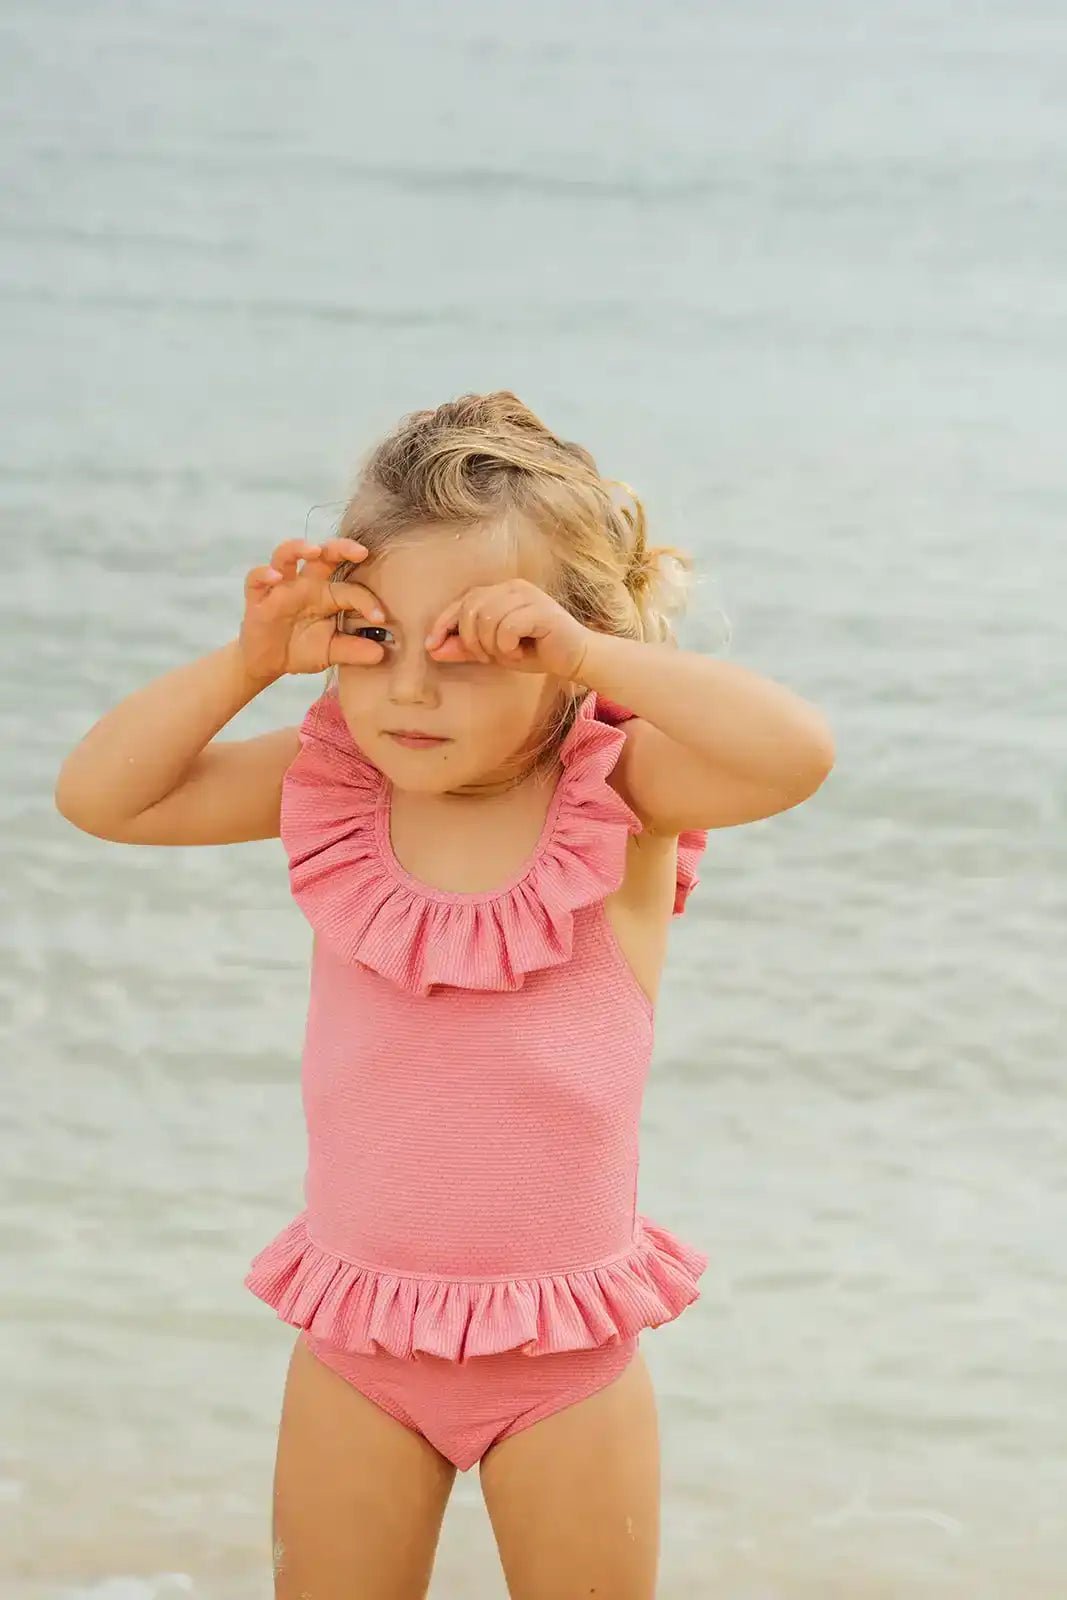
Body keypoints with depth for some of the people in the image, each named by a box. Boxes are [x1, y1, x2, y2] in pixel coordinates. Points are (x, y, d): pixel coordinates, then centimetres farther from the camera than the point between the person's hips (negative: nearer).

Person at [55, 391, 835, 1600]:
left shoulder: (613, 789, -13)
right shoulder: (332, 783, -4)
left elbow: (798, 752, -30)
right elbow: (98, 795, -4)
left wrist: (588, 652, -32)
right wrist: (250, 658, -15)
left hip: (567, 1356, -2)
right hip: (358, 1336, 3)